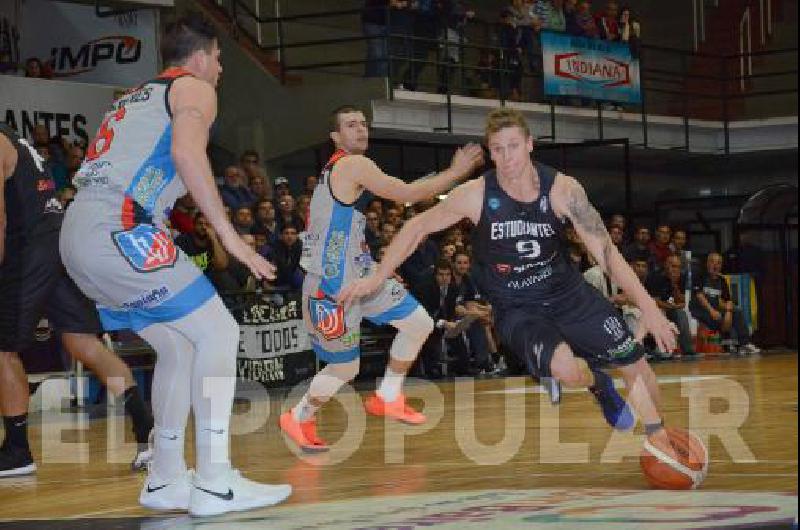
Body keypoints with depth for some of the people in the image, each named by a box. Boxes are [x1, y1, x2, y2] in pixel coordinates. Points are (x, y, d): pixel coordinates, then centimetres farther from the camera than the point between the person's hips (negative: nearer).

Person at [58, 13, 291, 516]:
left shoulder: (134, 98, 30)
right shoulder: (194, 88, 5)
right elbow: (187, 151, -15)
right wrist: (230, 235, -17)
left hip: (76, 237, 9)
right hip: (120, 230, -9)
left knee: (178, 347, 18)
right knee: (218, 332, -3)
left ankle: (166, 480, 20)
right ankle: (214, 483, -8)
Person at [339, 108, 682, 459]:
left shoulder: (562, 189, -16)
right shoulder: (476, 195, -18)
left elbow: (606, 252, -15)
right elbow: (419, 226, -3)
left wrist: (648, 308, -22)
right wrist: (377, 278, -6)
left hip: (569, 294, 2)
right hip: (516, 309, -2)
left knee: (636, 364, 0)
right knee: (565, 369, -31)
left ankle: (659, 438, 29)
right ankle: (596, 382, 7)